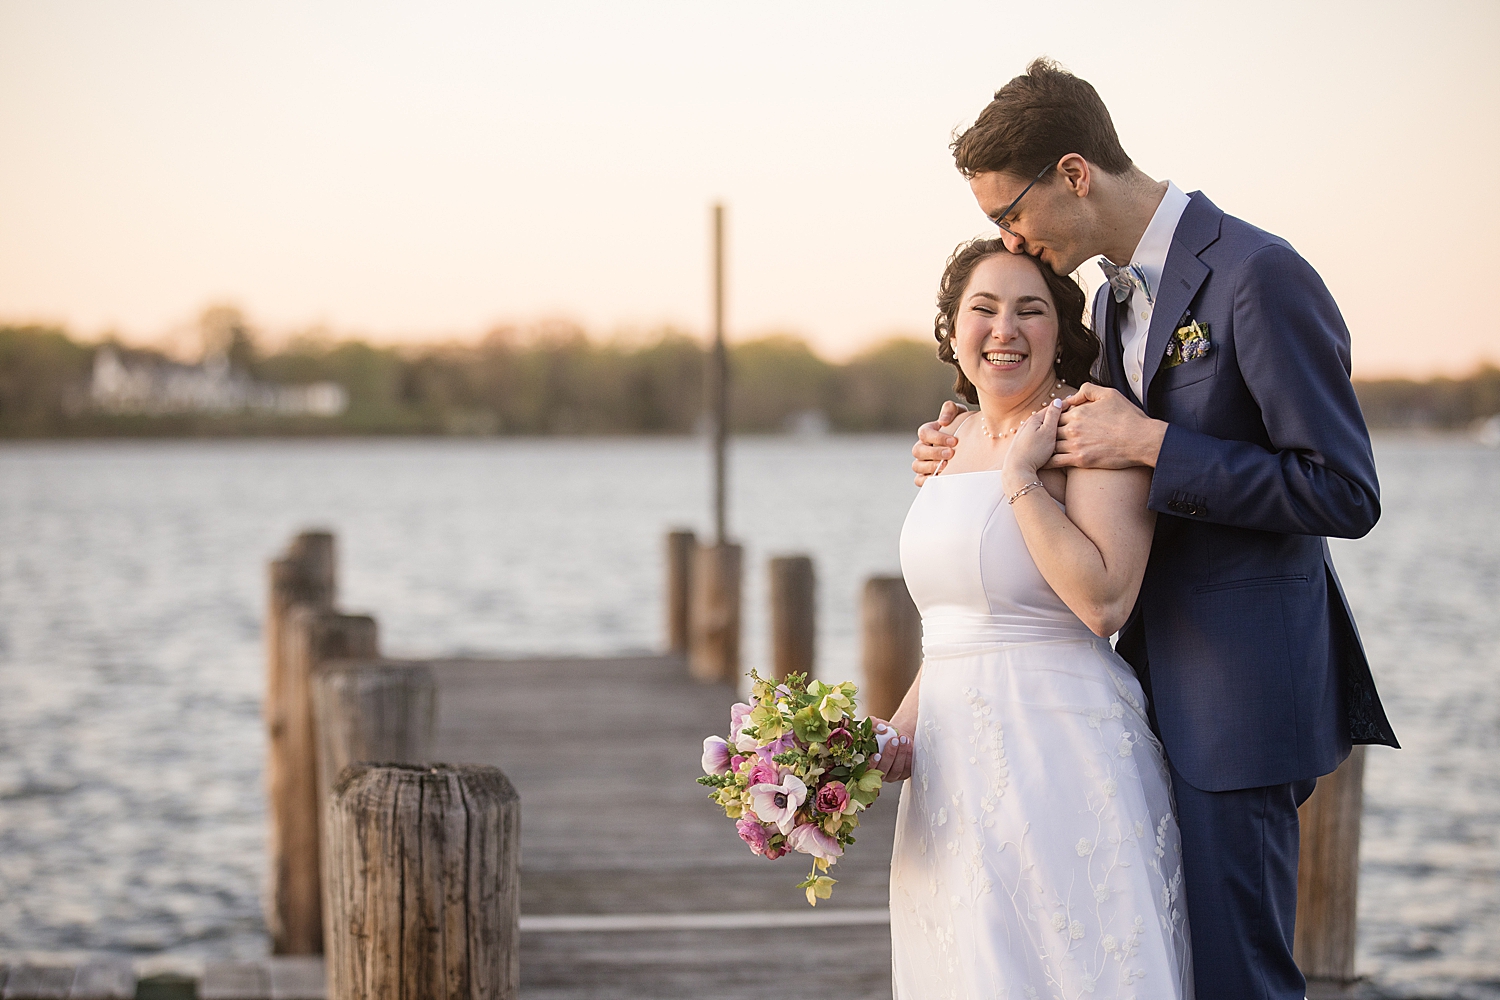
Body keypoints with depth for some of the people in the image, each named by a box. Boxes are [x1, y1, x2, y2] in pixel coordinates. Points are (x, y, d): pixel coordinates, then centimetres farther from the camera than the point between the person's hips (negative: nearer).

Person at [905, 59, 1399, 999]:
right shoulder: (1117, 292, 13)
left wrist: (1150, 445, -20)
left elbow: (1344, 494, -19)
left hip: (1239, 686, -9)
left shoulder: (1260, 276, -16)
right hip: (1157, 676, 9)